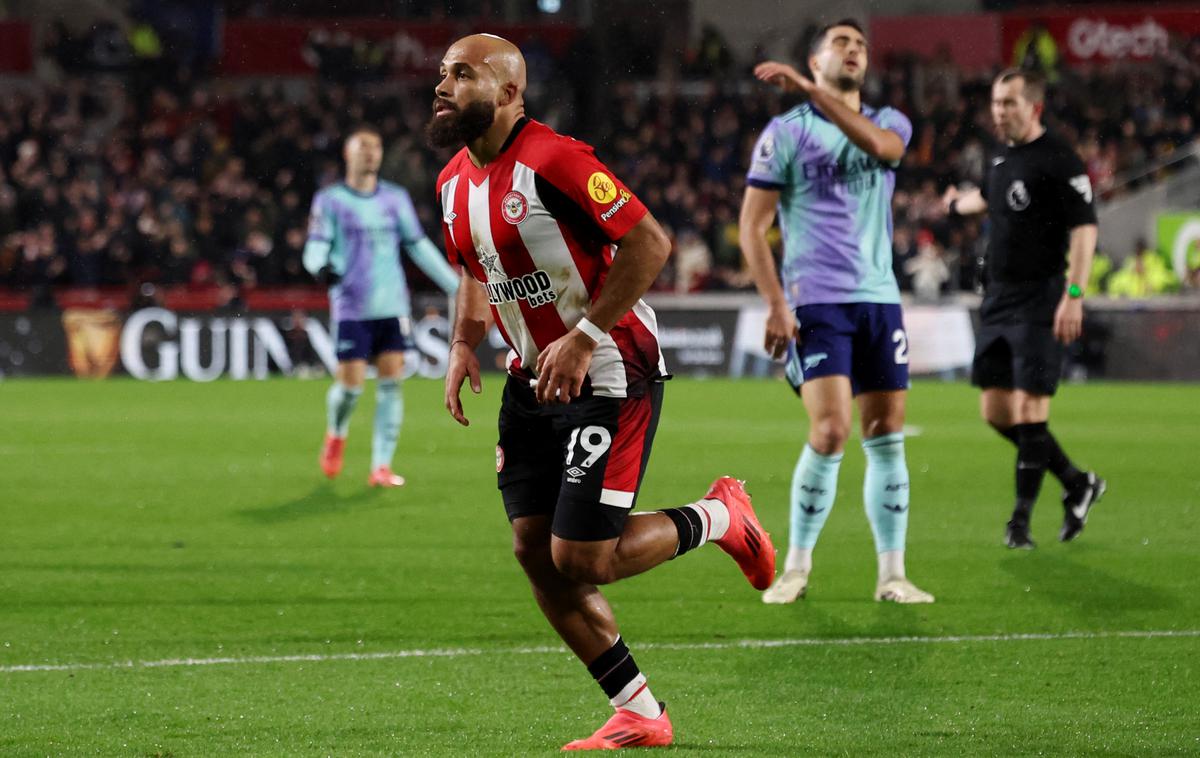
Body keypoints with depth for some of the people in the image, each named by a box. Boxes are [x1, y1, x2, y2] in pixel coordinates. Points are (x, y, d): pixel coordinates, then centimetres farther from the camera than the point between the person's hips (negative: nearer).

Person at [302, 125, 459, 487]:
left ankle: (382, 466, -3)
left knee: (391, 381, -6)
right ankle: (336, 435, 26)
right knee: (351, 382, -7)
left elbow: (419, 246, 18)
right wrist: (320, 267, -29)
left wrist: (456, 287, 15)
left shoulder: (396, 198, 12)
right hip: (351, 307, -3)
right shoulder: (330, 200, 2)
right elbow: (315, 248, -4)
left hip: (393, 306, 3)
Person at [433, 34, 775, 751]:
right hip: (534, 381, 9)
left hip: (611, 377, -9)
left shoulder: (555, 162, -20)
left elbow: (650, 243, -22)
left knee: (581, 560, -12)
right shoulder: (454, 181, 7)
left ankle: (717, 518, 16)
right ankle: (641, 715, 12)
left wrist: (583, 338, -24)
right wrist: (465, 344, 5)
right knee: (535, 551, 2)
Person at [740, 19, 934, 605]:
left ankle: (892, 574, 9)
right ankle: (797, 567, -1)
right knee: (830, 432, -15)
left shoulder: (890, 123, 11)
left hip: (879, 299, 4)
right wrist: (776, 304, -11)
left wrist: (808, 91, -24)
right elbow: (752, 227, -1)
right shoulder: (785, 132, 1)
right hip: (816, 303, -4)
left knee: (886, 437, 2)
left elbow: (879, 144, -17)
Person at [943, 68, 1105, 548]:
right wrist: (958, 204, 57)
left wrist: (1074, 294, -24)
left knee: (1031, 409, -9)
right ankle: (1077, 484, 21)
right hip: (997, 301, 8)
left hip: (1039, 301, -8)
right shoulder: (1003, 158, 13)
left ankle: (1021, 520, -4)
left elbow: (1085, 228, -17)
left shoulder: (1057, 161, -11)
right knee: (996, 411, 7)